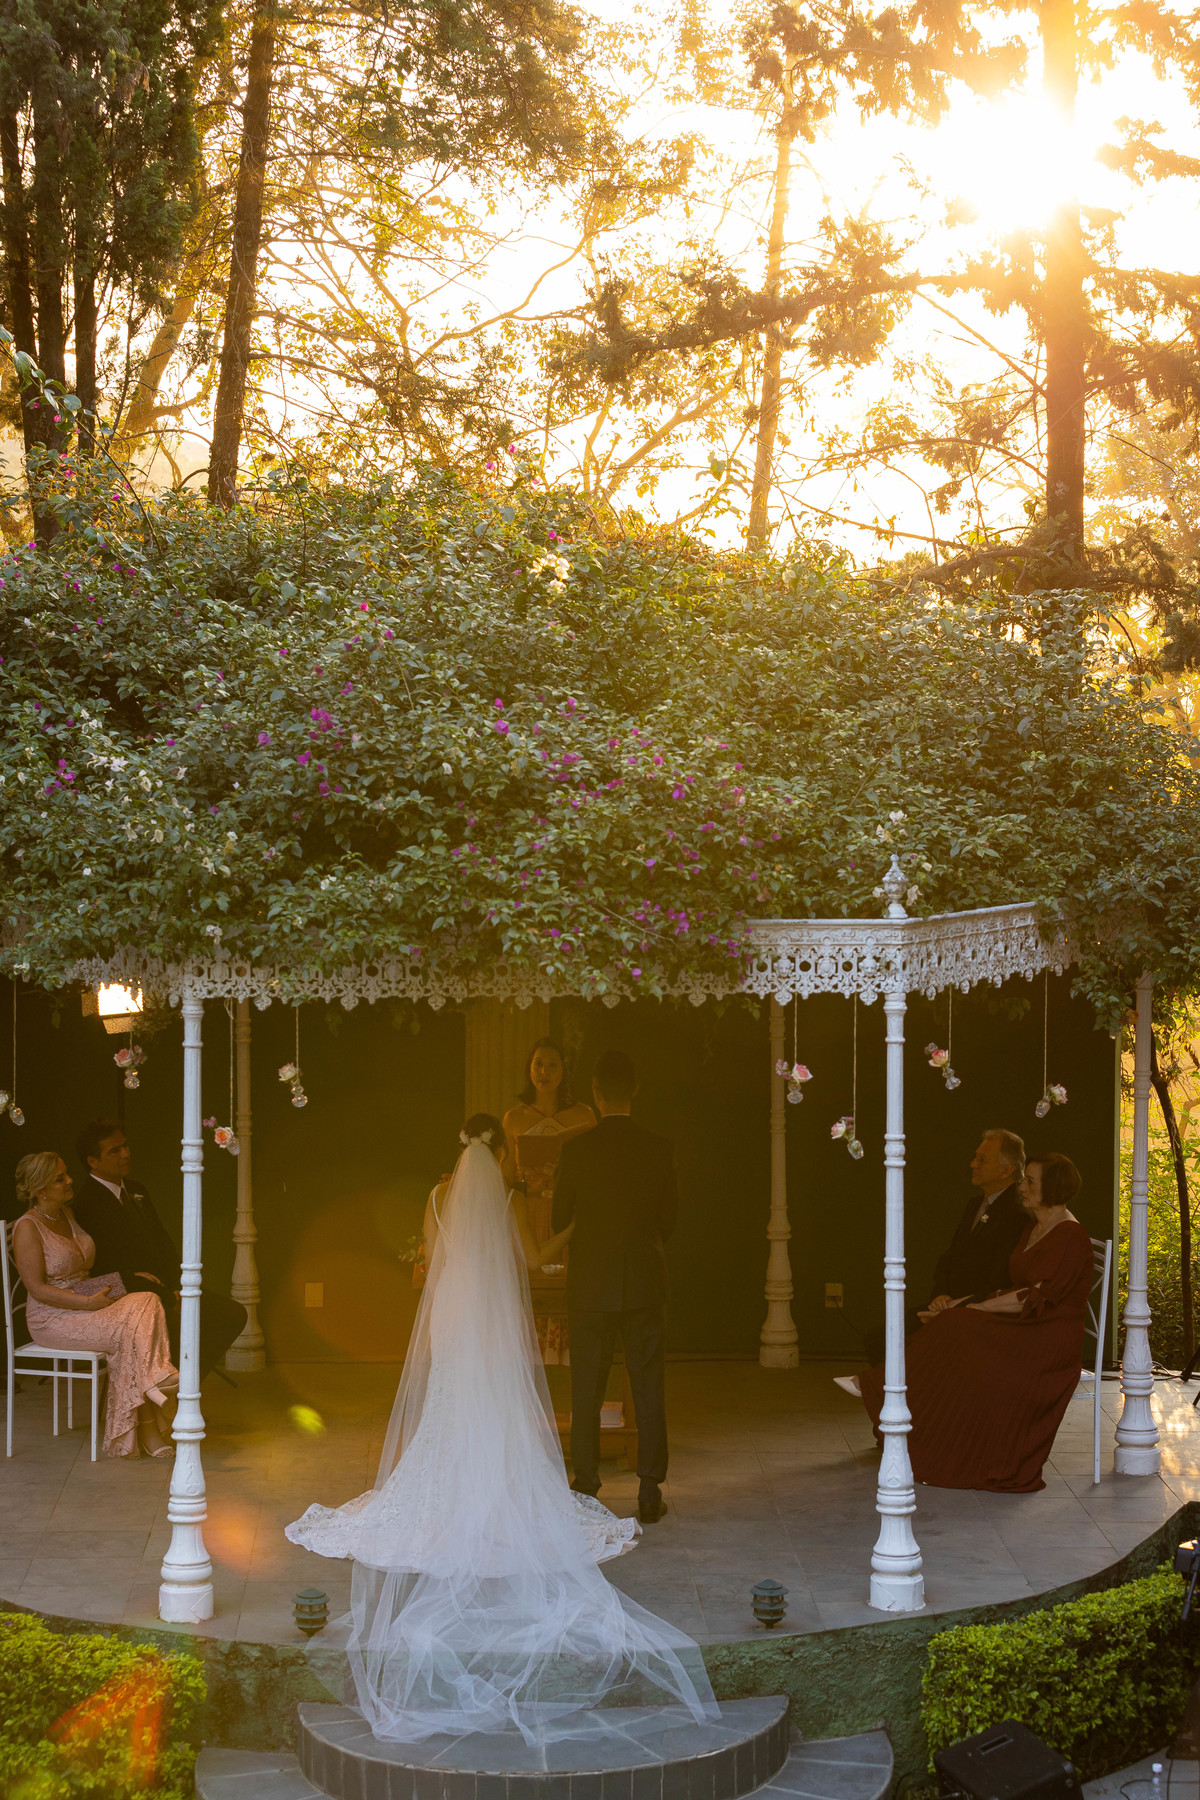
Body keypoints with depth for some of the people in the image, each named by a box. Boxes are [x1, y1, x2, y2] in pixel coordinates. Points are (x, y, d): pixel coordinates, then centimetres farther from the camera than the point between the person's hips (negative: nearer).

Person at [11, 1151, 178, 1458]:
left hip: (88, 1302, 7)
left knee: (147, 1304, -20)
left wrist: (128, 1278, 7)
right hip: (53, 1319, -7)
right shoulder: (28, 1228, -12)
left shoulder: (68, 1214, 13)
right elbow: (37, 1289, -17)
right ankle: (148, 1429, -18)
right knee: (127, 1332, -28)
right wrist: (89, 1302, -22)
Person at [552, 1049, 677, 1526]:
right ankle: (650, 1491, 5)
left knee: (586, 1391, 9)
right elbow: (669, 1219, 4)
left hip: (591, 1285, -1)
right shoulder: (659, 1149, -5)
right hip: (646, 1284, 1)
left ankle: (586, 1490, 12)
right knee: (648, 1389, 6)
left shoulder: (577, 1151, -9)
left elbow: (558, 1218, 2)